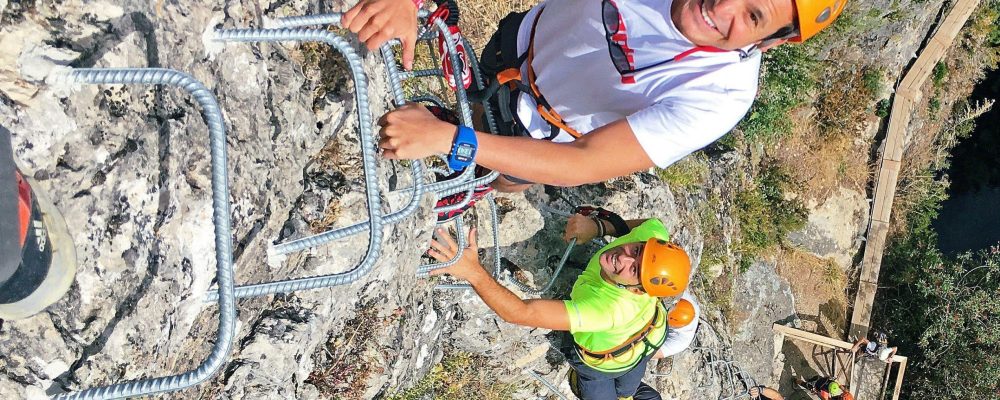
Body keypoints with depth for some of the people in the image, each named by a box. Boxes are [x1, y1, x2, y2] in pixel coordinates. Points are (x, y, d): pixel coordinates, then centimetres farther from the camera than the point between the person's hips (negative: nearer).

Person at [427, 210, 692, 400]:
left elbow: (522, 313, -58)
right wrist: (597, 225, -24)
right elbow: (655, 225, -11)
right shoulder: (654, 236, -40)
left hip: (608, 362, -5)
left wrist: (473, 272, -64)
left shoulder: (610, 308, -56)